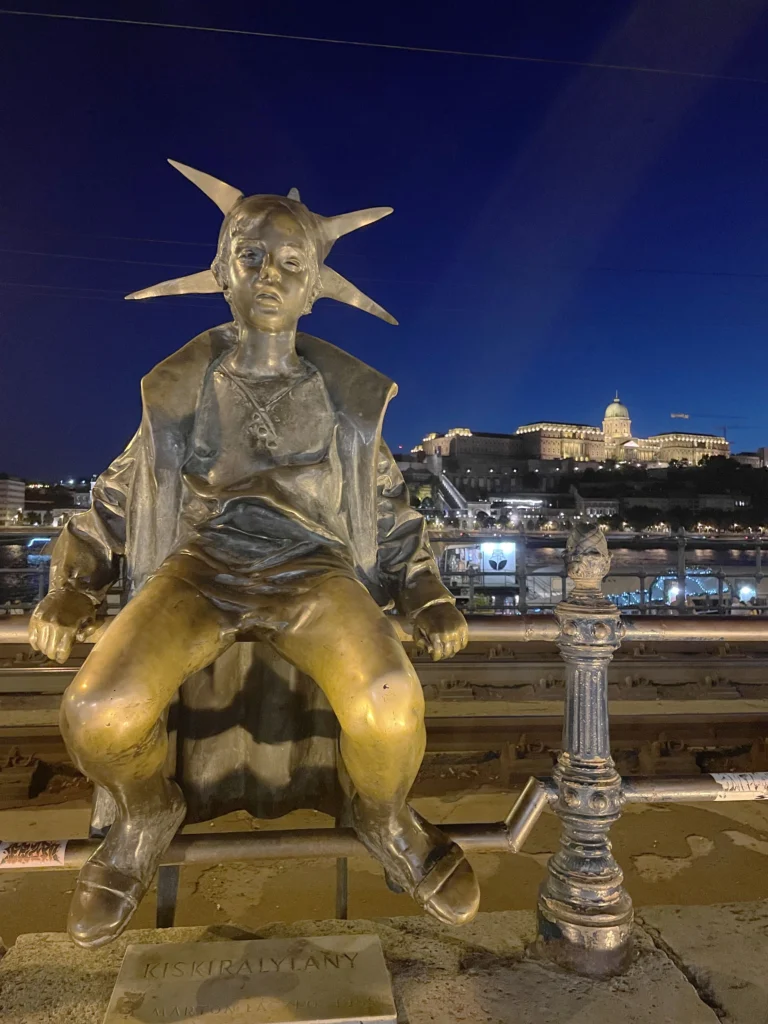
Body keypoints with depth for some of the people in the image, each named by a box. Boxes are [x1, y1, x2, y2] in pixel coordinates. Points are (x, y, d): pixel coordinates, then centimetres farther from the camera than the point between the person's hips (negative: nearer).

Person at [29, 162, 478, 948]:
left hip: (314, 569, 0)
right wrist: (70, 586, 4)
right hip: (202, 566, 1)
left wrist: (428, 595, 2)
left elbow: (391, 507, 14)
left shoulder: (343, 392, 8)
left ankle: (385, 821, 6)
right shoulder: (179, 386, 10)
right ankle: (147, 816, 11)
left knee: (389, 703, -30)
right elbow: (116, 498, 17)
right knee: (100, 712, -27)